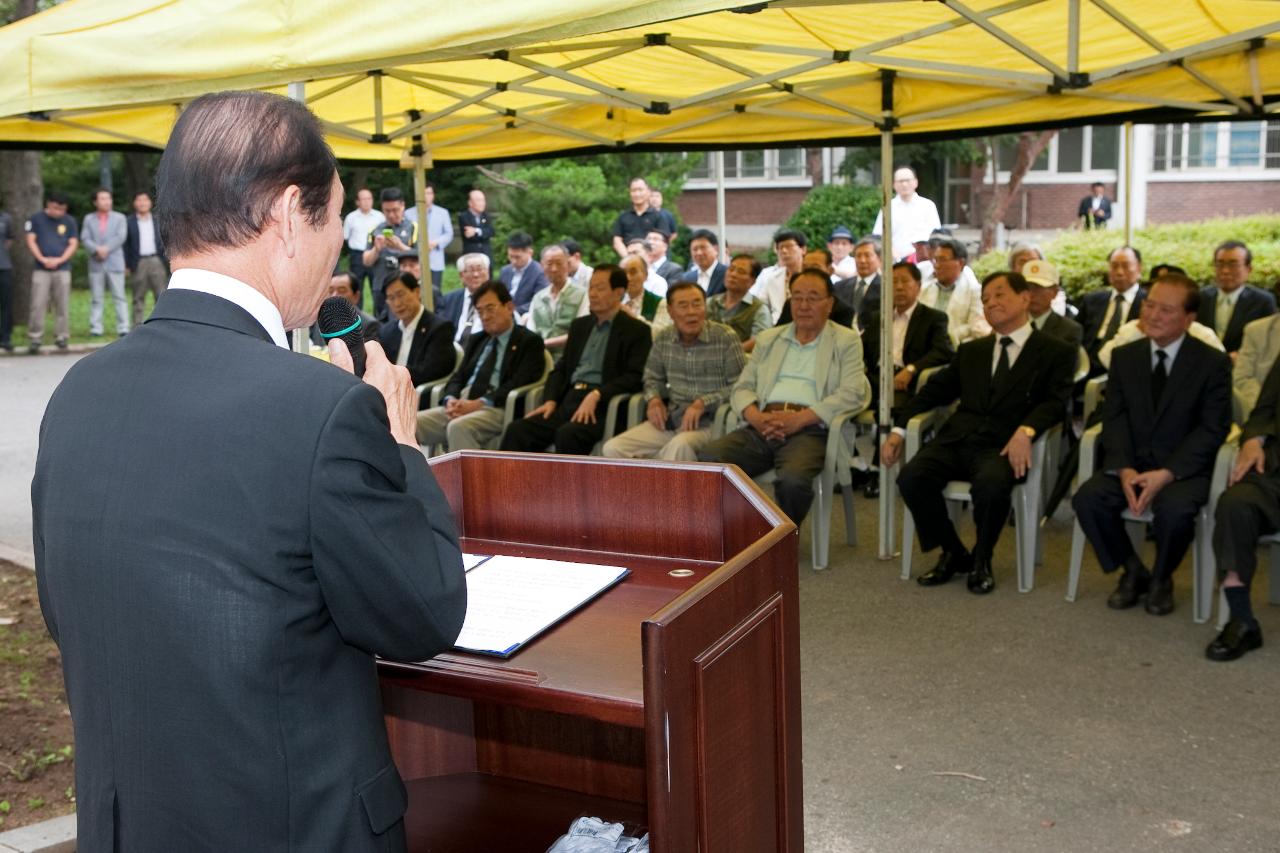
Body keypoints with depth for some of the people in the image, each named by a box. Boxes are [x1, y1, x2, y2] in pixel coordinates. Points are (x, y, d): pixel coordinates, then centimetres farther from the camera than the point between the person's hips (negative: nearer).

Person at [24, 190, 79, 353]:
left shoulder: (69, 221, 7)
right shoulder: (36, 219, 4)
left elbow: (73, 244, 5)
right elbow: (30, 240, 2)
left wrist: (60, 259, -9)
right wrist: (42, 259, -10)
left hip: (63, 269, 1)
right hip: (41, 270, -1)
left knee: (62, 306, 2)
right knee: (38, 305, -4)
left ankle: (62, 337, 10)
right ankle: (35, 338, 0)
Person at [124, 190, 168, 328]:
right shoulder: (128, 221, 4)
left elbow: (164, 242, 12)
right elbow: (125, 244, 2)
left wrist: (166, 262, 4)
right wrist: (126, 265, -4)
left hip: (156, 260, 1)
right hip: (138, 263, -1)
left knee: (161, 294, -1)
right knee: (138, 297, 3)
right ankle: (137, 326, 5)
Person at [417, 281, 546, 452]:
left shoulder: (529, 341, 4)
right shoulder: (476, 340, 26)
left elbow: (518, 384, -9)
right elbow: (459, 376, 19)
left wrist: (479, 403, -19)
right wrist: (451, 399, -5)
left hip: (497, 410, -7)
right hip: (461, 406, 7)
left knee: (458, 427, -36)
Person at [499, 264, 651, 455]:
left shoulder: (636, 331, 3)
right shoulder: (580, 325, 24)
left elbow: (635, 377, -7)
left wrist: (595, 395, -19)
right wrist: (550, 401, 4)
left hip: (601, 406, -6)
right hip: (568, 401, 6)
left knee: (568, 434, -35)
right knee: (517, 430, -17)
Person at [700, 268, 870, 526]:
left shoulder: (846, 341, 11)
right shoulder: (768, 338, 23)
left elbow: (852, 394, -3)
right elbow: (742, 387, 18)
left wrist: (800, 419, -14)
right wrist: (755, 417, -6)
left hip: (810, 429, -4)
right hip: (762, 427, 4)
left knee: (793, 478, -36)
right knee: (708, 458, -25)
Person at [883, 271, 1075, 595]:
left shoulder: (1055, 352, 11)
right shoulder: (970, 350, 26)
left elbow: (1055, 401, -4)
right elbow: (936, 389, 19)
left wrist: (1026, 431, -24)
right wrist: (899, 429, 6)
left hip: (1003, 446, -4)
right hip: (957, 438, 4)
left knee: (991, 483, -37)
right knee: (911, 477, -25)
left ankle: (981, 560, -7)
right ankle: (953, 553, 0)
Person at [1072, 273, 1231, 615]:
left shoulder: (1213, 363, -2)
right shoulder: (1124, 357, 8)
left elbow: (1212, 429, -8)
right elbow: (1114, 418, 2)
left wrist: (1167, 473, -21)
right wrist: (1124, 469, -17)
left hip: (1185, 468, -3)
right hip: (1131, 463, 3)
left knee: (1175, 508, -35)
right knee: (1087, 498, -25)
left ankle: (1161, 578, -1)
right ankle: (1133, 571, 1)